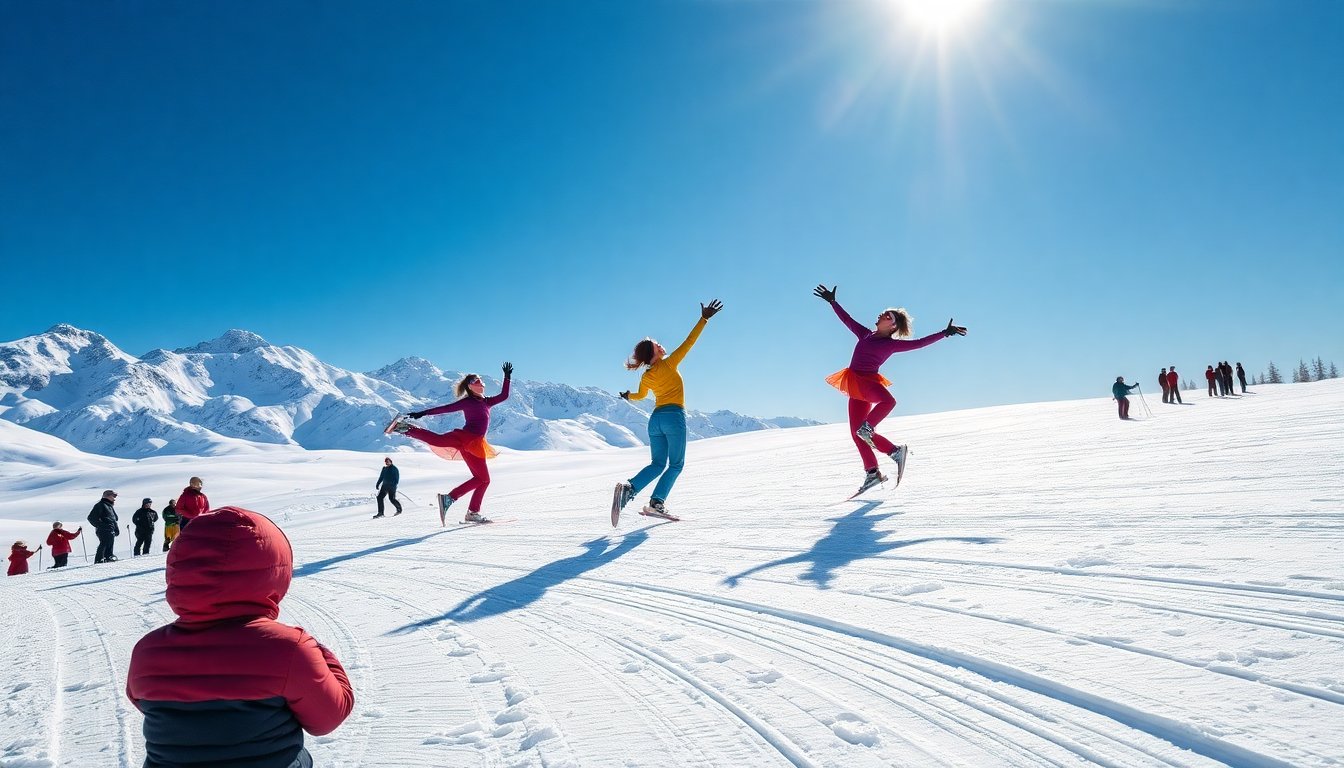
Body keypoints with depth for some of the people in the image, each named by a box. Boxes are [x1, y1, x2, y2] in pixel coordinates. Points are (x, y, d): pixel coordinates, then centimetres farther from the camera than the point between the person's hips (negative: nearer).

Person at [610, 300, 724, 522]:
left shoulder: (646, 377, 10)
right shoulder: (669, 364, -6)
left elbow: (640, 395, 30)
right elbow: (689, 341, -8)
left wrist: (628, 396, 53)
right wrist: (704, 319, -5)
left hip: (655, 419, 6)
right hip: (674, 416, -6)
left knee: (657, 464, 10)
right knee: (676, 465, 2)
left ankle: (629, 487, -15)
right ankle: (656, 503, -12)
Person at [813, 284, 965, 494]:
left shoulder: (892, 344, 1)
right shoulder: (865, 334, 15)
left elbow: (919, 343, -4)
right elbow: (847, 319, 23)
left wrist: (945, 333, -8)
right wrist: (832, 301, 26)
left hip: (868, 381, -5)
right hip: (855, 387, 5)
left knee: (888, 401, -41)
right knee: (856, 433, 2)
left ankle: (867, 428, -27)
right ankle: (872, 472, 9)